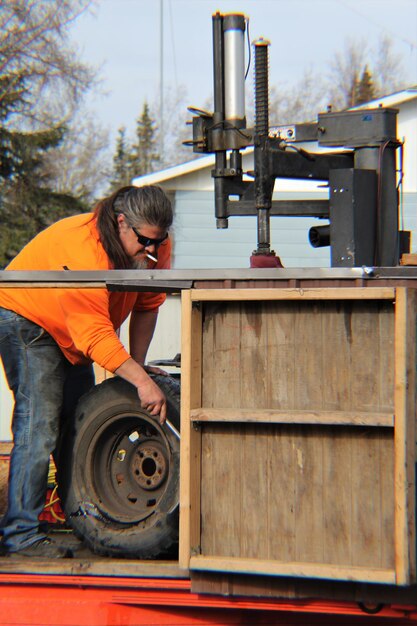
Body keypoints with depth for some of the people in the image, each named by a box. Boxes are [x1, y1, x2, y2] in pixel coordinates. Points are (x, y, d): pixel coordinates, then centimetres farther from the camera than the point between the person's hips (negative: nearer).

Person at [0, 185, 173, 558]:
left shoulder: (155, 248, -14)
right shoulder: (83, 250, -37)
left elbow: (147, 306, 0)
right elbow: (95, 335, -38)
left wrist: (137, 364, -5)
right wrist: (140, 380, -42)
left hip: (71, 337, 8)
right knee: (39, 427, -17)